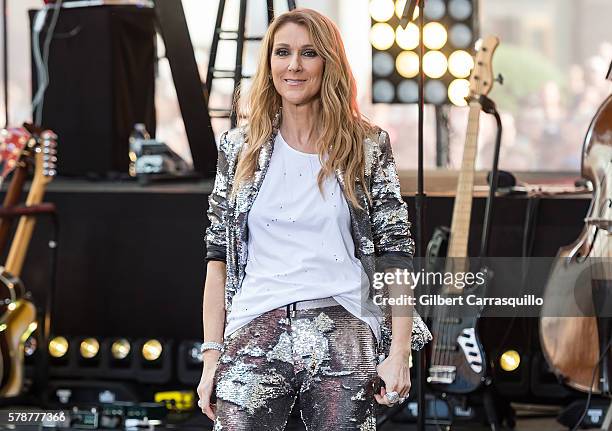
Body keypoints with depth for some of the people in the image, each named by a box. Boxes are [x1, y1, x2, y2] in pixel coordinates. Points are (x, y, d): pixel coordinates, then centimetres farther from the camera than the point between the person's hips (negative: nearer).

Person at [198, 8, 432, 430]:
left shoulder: (367, 147, 5)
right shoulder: (240, 148, 9)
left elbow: (395, 255, 2)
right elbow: (219, 256, 9)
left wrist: (399, 353, -6)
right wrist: (212, 357, 2)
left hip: (344, 341, -1)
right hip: (256, 338, 1)